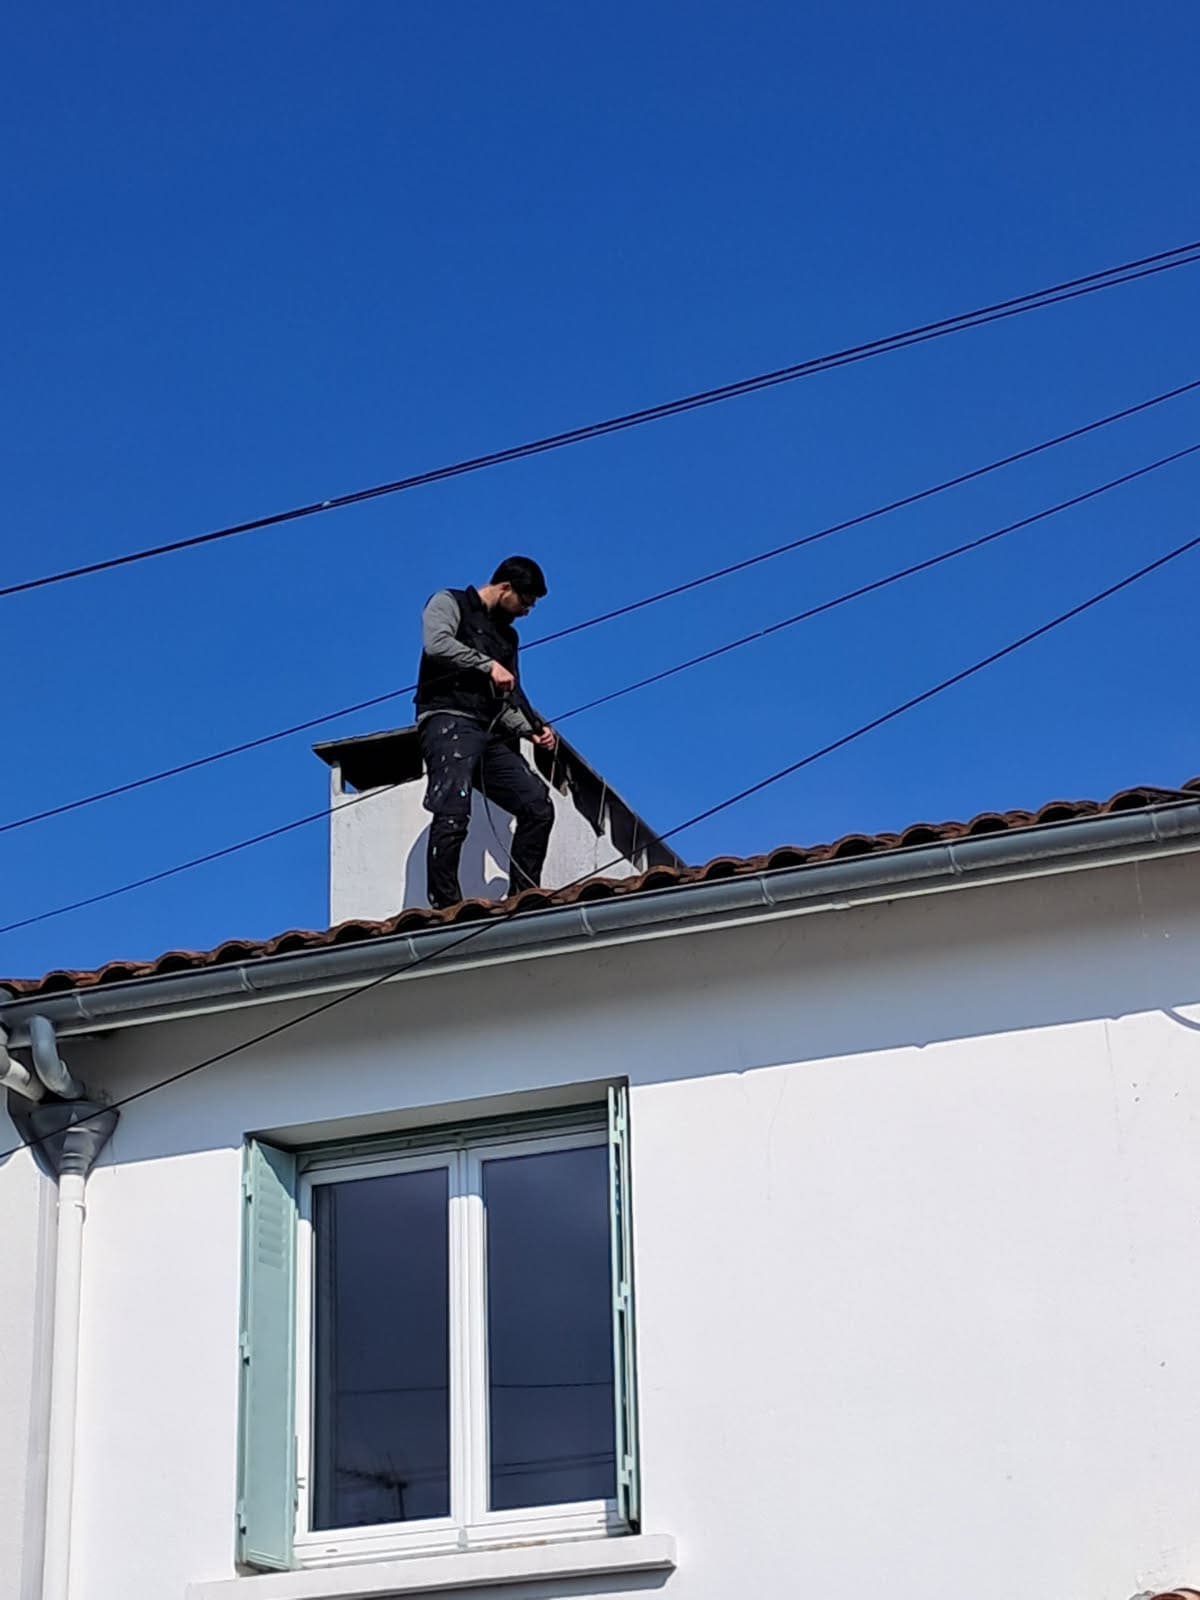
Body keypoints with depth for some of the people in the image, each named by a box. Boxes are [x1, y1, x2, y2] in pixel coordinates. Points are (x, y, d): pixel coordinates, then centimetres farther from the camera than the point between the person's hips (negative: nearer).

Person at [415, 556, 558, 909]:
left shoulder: (507, 635, 27)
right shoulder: (450, 603, 7)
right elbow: (437, 643, -15)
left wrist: (531, 729, 7)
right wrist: (489, 665, -12)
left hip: (491, 734, 8)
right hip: (449, 721, -8)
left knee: (538, 807, -5)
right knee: (453, 815, -21)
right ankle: (444, 906, -22)